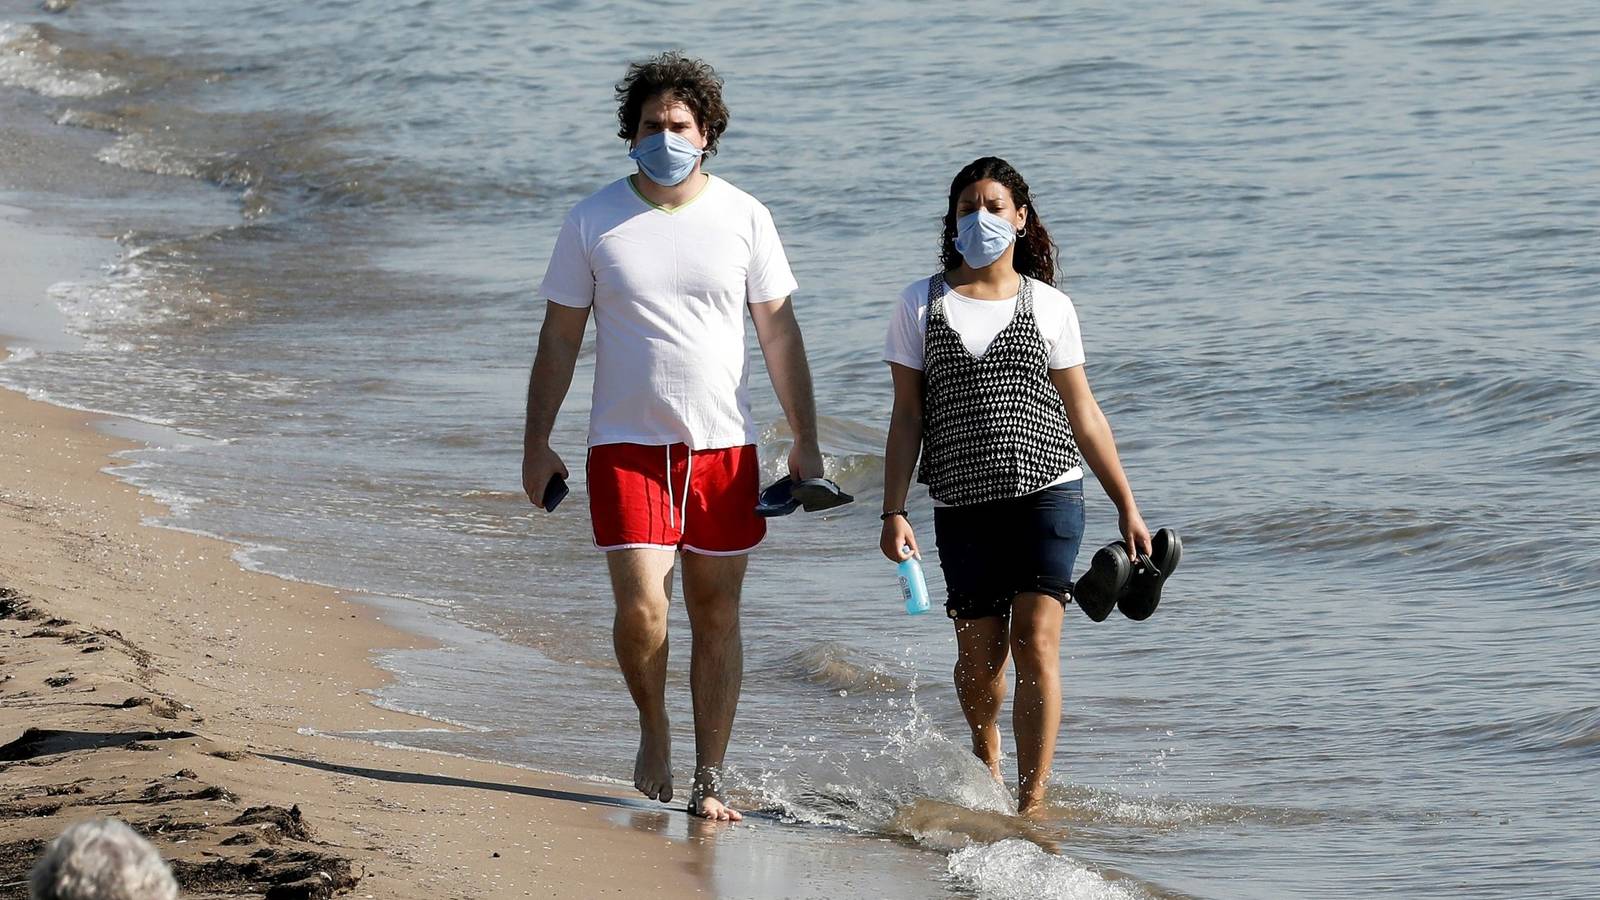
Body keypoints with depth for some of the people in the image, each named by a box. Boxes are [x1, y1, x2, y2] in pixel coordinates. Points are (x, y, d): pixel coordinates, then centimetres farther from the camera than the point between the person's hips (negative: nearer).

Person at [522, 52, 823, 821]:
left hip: (724, 445, 1)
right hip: (627, 444, -1)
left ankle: (710, 781, 13)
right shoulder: (593, 221, 0)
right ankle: (653, 727, 15)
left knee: (716, 616, 4)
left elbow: (779, 333, 6)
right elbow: (559, 337, 5)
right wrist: (535, 445, 2)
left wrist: (806, 442, 3)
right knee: (640, 606, -14)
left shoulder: (743, 217, 2)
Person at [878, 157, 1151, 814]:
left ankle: (1032, 803, -13)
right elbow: (907, 416, 6)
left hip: (1047, 491, -1)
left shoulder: (1049, 307, 7)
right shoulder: (921, 305, 7)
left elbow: (1083, 413, 11)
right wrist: (893, 512, -2)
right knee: (980, 655, 3)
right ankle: (985, 764, 32)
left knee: (1036, 645, -12)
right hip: (963, 503, 1)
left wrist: (1126, 506, 10)